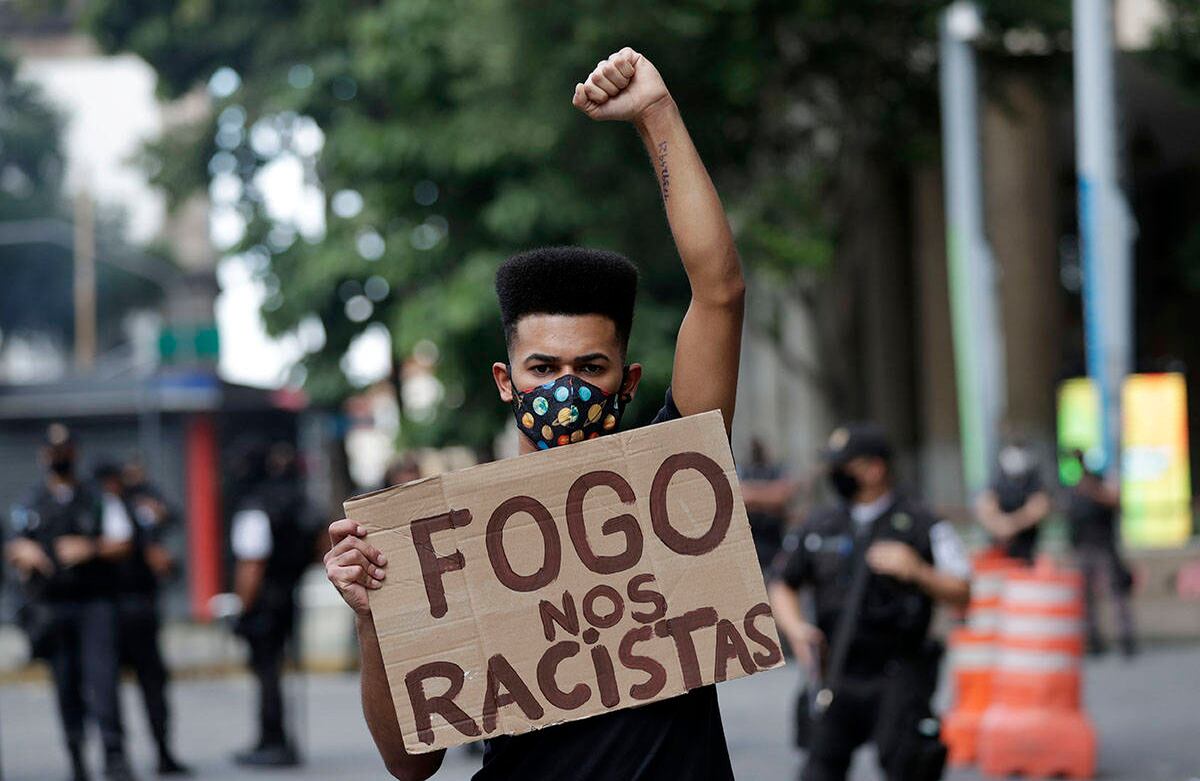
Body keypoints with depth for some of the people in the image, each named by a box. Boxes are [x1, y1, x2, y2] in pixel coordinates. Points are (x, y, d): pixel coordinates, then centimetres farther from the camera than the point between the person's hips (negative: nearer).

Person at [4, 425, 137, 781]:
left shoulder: (96, 499, 8)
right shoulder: (30, 504, 15)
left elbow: (122, 544, 2)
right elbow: (13, 548, 17)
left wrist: (90, 548, -15)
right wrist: (23, 551, -6)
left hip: (95, 601, -2)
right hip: (50, 603, 2)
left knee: (102, 676, -13)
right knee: (66, 684, 2)